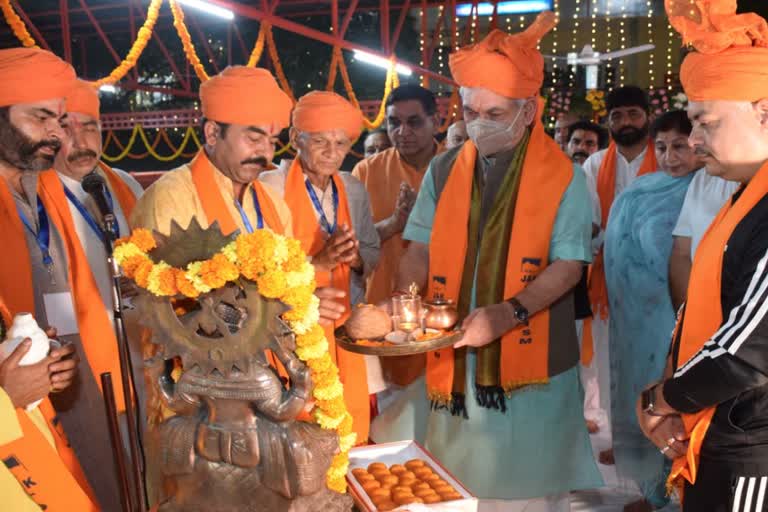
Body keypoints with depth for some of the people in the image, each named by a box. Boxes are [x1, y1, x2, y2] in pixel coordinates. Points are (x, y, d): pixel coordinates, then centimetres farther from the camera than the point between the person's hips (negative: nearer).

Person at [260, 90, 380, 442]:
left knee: (353, 432, 7)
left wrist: (356, 258, -5)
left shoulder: (353, 190, 9)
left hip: (346, 326, 5)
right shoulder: (269, 188, -8)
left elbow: (372, 252, 17)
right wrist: (316, 261, -23)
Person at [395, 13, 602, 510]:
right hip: (454, 356, 4)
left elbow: (567, 266, -10)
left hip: (532, 359, -3)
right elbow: (421, 251, 6)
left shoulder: (563, 177, -5)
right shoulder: (443, 171, 5)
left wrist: (511, 312, -25)